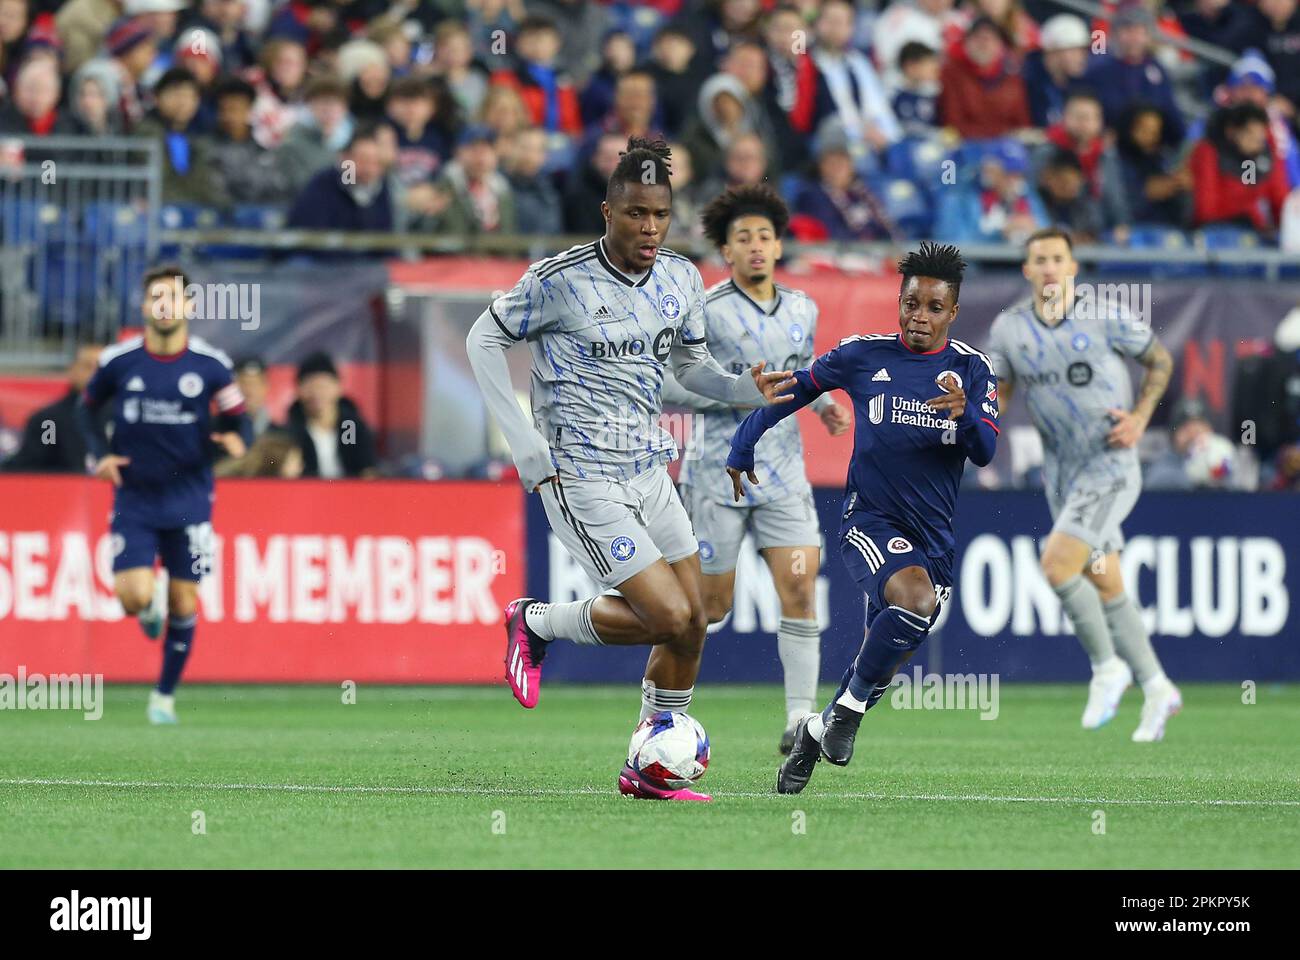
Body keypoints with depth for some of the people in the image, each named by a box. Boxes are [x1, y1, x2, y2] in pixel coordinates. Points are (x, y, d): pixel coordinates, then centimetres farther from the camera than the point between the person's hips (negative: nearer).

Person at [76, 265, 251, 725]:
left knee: (184, 603, 3)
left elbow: (238, 422, 3)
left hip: (188, 499, 0)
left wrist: (236, 440, -20)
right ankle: (151, 607, 24)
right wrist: (101, 454, -4)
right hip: (134, 499, 0)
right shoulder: (118, 361, -5)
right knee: (134, 596, -15)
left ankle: (165, 695, 20)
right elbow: (86, 409, 11)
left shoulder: (211, 365, -5)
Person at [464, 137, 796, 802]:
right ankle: (535, 624, 10)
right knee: (669, 616, -14)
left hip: (647, 472, 7)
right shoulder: (559, 280, -14)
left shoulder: (681, 280, 4)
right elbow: (483, 339, -4)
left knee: (691, 626, 4)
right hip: (582, 478, -7)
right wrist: (522, 441, -9)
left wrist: (748, 390, -2)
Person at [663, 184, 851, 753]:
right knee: (712, 604, 2)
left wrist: (824, 403, 7)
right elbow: (665, 385, -13)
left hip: (783, 471, 4)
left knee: (800, 588, -10)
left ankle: (799, 718, -8)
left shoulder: (802, 310, 9)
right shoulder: (706, 312, -10)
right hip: (718, 471, -4)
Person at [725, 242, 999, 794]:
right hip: (869, 517, -3)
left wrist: (965, 414, -27)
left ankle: (820, 729, 29)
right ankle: (850, 706, -14)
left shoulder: (971, 370, 2)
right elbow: (797, 389, 13)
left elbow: (984, 453, -6)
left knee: (887, 658, 4)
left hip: (932, 535, 3)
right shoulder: (865, 355, -1)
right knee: (914, 597, -32)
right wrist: (741, 449, 11)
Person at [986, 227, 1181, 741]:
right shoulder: (1009, 328, 1)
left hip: (1111, 463, -5)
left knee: (1057, 564, -20)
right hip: (1061, 468, 5)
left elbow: (1160, 360, 4)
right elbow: (998, 390, 13)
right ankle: (1156, 689, 21)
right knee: (1105, 586, 9)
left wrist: (1140, 418, -8)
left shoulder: (1107, 316, -9)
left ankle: (1107, 666, -2)